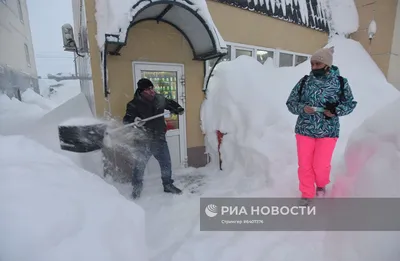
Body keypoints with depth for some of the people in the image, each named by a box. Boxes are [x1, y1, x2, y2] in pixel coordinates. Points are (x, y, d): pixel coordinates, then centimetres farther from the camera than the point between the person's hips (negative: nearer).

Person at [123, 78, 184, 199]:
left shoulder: (159, 98, 0)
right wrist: (134, 120, -38)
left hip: (159, 138, 4)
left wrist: (178, 109, 1)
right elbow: (126, 120, -16)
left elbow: (170, 103, 19)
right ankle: (137, 188, 31)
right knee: (140, 165, 8)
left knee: (166, 162, 12)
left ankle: (168, 185, 33)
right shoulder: (134, 104, -12)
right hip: (143, 141, -3)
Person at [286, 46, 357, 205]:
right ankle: (307, 194, 29)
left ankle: (322, 185, 40)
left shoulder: (340, 82, -2)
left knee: (321, 166, 3)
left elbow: (350, 103, 7)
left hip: (328, 131, -1)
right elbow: (291, 103, 2)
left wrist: (336, 111, -13)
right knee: (304, 165, 6)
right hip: (304, 130, 1)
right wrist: (303, 108, -18)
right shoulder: (304, 82, -1)